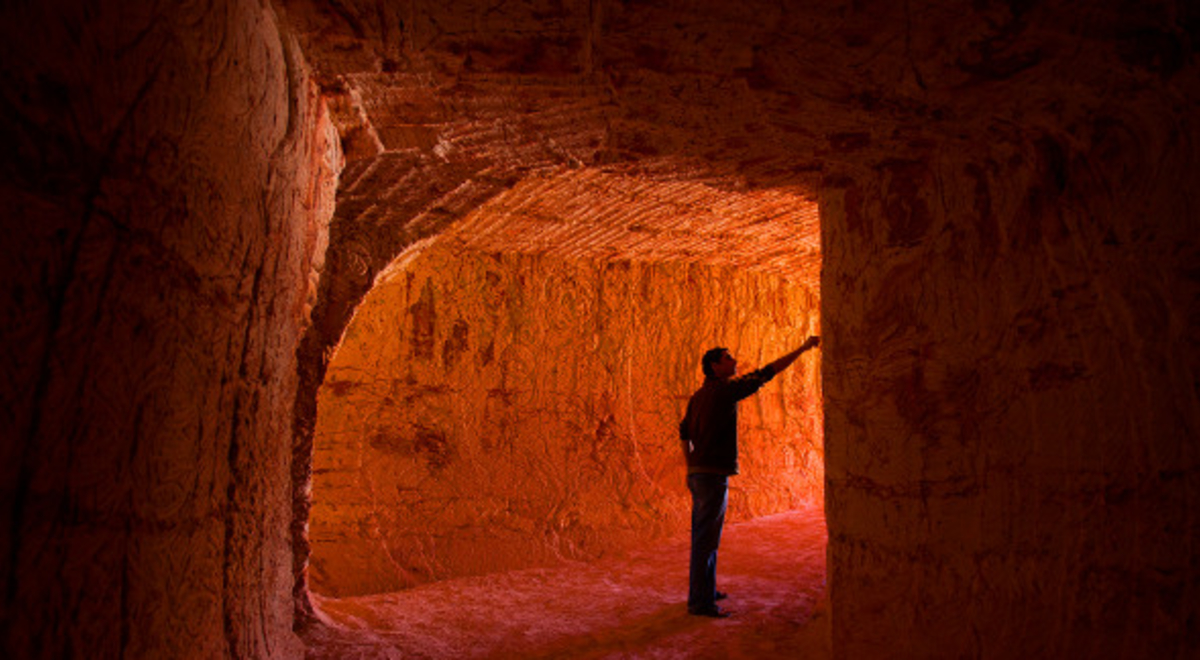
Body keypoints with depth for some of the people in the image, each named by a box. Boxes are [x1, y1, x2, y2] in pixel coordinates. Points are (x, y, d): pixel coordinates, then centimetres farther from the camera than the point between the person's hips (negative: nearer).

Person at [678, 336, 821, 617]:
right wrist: (802, 349, -6)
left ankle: (703, 589, 29)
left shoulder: (698, 397, 14)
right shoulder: (725, 390, -12)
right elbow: (766, 374, -11)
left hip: (697, 474, 9)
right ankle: (700, 602, 1)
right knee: (706, 540, -5)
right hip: (713, 475, -9)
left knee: (704, 537, 18)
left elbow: (684, 432, 19)